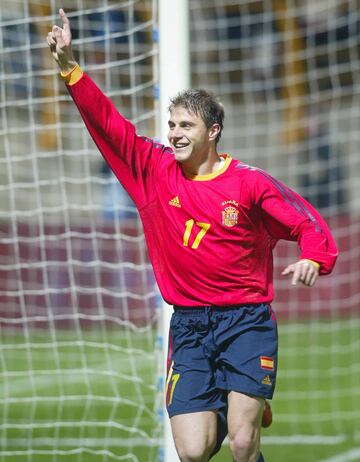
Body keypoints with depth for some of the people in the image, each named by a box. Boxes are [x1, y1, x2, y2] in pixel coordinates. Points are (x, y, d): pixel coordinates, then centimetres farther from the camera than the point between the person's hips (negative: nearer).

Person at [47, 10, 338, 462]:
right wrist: (69, 66, -10)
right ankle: (218, 408, 27)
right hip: (189, 325, 3)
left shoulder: (248, 183, -5)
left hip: (246, 321, -3)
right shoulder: (154, 171, 3)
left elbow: (308, 222, -5)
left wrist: (313, 257, -26)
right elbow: (108, 123, -1)